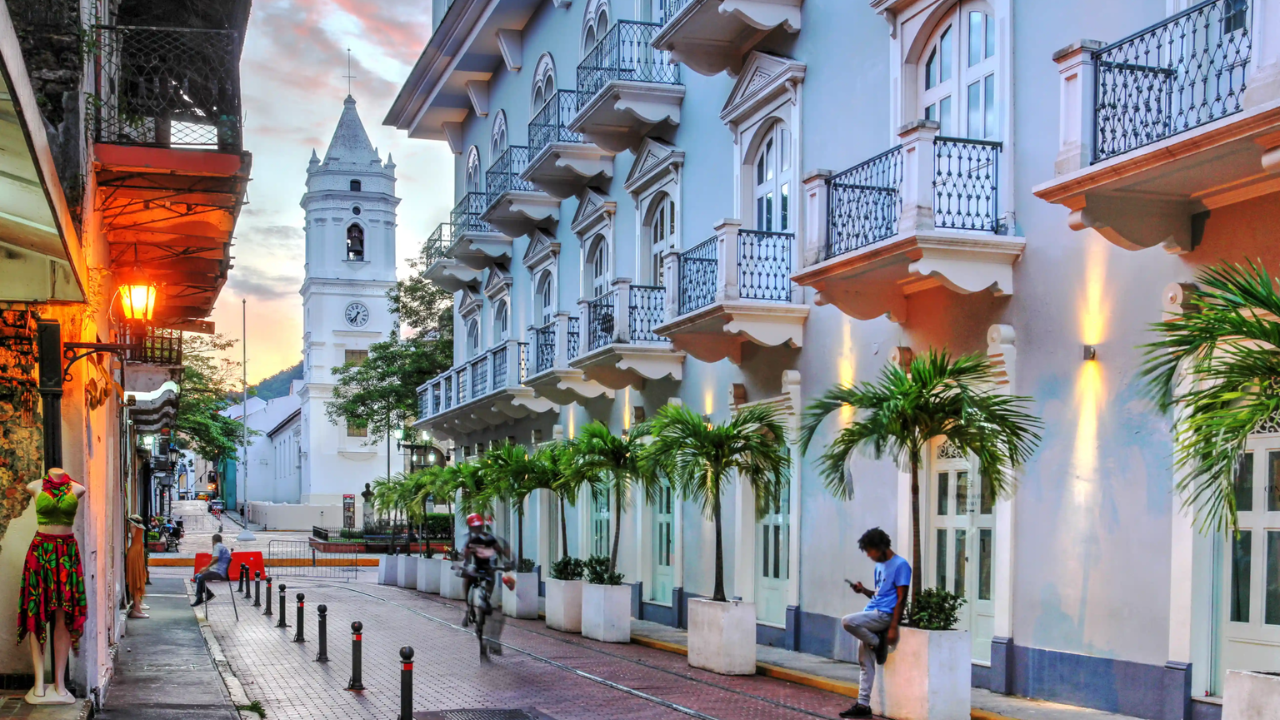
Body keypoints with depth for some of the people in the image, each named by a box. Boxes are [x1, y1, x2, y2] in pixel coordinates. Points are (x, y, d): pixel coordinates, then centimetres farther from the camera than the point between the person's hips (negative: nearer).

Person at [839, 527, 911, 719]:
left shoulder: (900, 565, -10)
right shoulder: (879, 566, 17)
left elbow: (901, 599, -14)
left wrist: (893, 628, -19)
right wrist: (864, 590, 5)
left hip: (885, 615, -9)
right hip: (873, 615, 9)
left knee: (847, 621, -28)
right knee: (865, 662, 5)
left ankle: (878, 644, -6)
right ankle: (863, 705, 8)